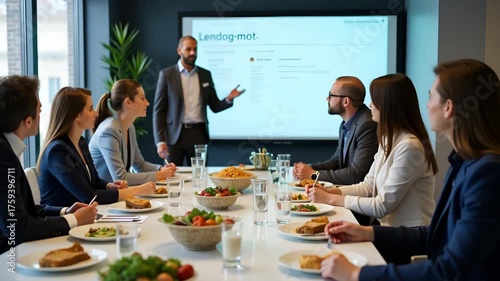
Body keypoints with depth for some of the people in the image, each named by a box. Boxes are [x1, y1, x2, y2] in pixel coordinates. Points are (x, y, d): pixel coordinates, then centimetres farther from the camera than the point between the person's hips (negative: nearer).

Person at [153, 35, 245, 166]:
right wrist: (160, 141, -10)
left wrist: (229, 99, -10)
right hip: (175, 135, -2)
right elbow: (159, 110, -2)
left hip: (199, 134, 3)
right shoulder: (167, 75, 0)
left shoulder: (205, 74, 10)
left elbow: (215, 106, 12)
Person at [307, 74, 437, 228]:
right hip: (390, 227, 8)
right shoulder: (388, 139, 9)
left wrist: (331, 199, -15)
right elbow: (368, 186, 11)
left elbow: (382, 206, -20)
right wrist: (329, 191, -3)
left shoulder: (409, 146, -20)